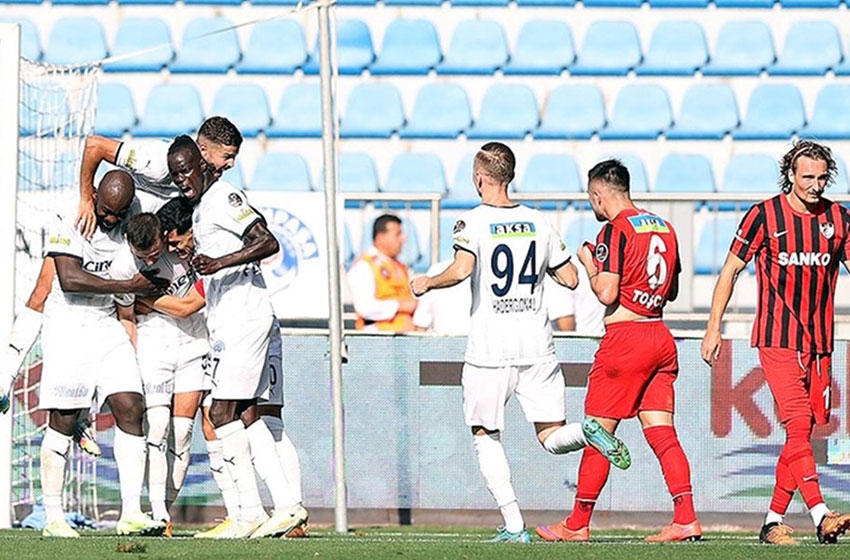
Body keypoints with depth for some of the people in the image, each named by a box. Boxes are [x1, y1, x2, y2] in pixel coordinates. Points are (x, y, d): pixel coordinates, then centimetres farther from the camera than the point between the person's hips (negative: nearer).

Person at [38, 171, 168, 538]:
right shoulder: (70, 224, -11)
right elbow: (70, 279, -21)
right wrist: (128, 286, -21)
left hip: (108, 325, 5)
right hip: (68, 325, -5)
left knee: (131, 410, -7)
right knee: (62, 422, -3)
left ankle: (131, 513, -7)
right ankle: (53, 517, 2)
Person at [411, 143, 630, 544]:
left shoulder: (473, 222, -5)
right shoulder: (537, 221, 9)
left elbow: (462, 269, -21)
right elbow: (570, 278, 12)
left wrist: (427, 283, -3)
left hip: (489, 348, -3)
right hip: (537, 345, 3)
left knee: (485, 436, 10)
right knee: (552, 437, 6)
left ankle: (513, 525, -1)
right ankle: (588, 433, -29)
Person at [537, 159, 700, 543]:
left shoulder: (616, 229, -10)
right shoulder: (664, 228, 13)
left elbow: (606, 293, -15)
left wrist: (589, 263, 2)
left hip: (624, 337, -7)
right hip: (660, 337, 7)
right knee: (662, 432, 5)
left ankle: (577, 524, 7)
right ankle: (685, 518, -5)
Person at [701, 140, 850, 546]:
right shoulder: (765, 215, -4)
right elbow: (731, 269, 2)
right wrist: (714, 327, -1)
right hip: (777, 339, -5)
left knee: (803, 432, 5)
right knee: (798, 425, -16)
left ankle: (774, 522, 12)